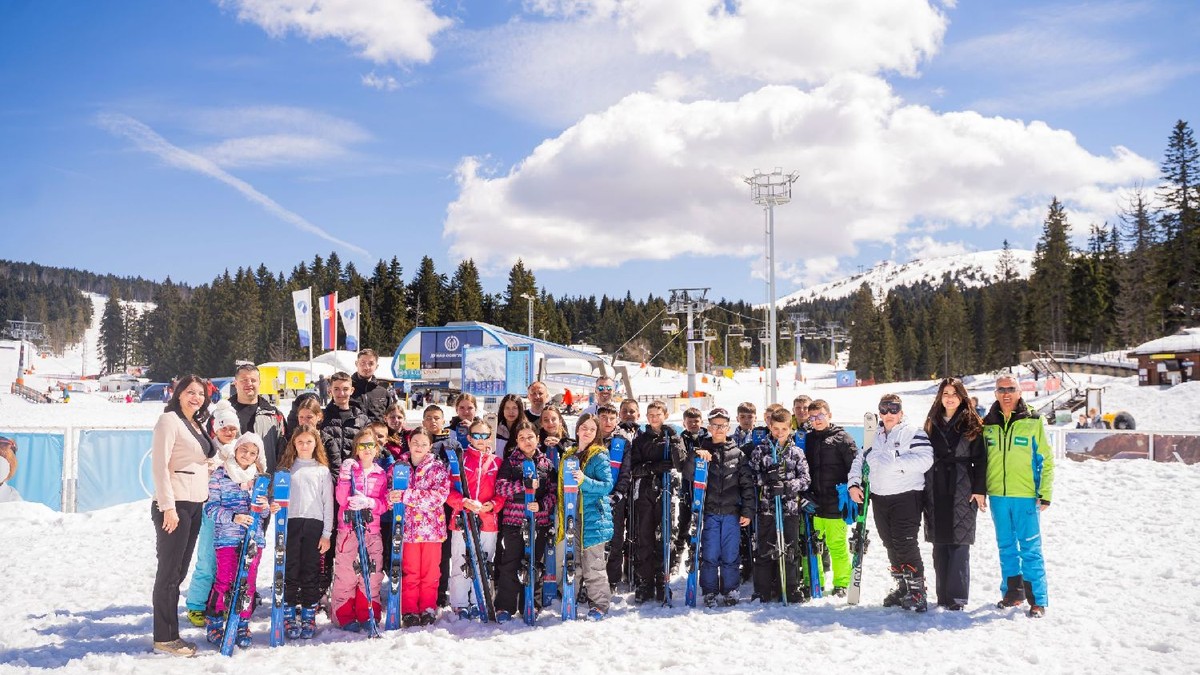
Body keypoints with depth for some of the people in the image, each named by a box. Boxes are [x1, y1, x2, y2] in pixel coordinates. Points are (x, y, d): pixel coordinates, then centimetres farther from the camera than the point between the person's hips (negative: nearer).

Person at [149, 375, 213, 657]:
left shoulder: (196, 424, 16)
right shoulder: (169, 420, -9)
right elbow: (159, 464, -15)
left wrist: (203, 501, 16)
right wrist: (168, 506, -20)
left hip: (194, 506, 8)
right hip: (174, 505, -8)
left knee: (179, 571, 11)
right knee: (169, 571, -3)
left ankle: (171, 634, 17)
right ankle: (164, 637, 4)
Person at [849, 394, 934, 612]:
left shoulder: (913, 433, -4)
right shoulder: (875, 437, 16)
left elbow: (925, 459, -18)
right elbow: (860, 460, 21)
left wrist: (894, 462, -21)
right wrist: (854, 483, 7)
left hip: (907, 496, -7)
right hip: (880, 498, 7)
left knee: (905, 543, -13)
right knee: (891, 545, 11)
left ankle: (917, 590, -6)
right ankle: (902, 586, 21)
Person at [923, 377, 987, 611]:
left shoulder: (972, 424, 2)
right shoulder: (932, 423, 13)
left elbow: (980, 459, -1)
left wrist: (979, 490, -9)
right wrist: (922, 490, 10)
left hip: (962, 490, -4)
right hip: (935, 491, 4)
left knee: (959, 544, -7)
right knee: (939, 545, 6)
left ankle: (957, 597, -2)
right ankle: (943, 596, 14)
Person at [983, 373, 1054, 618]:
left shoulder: (1033, 422, -2)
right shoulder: (988, 423, 7)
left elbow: (1046, 460, 0)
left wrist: (1045, 494, -5)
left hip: (1025, 495, -3)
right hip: (997, 495, 4)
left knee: (1030, 549, -2)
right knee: (1006, 547, 12)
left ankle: (1037, 599, 6)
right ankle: (1013, 591, 25)